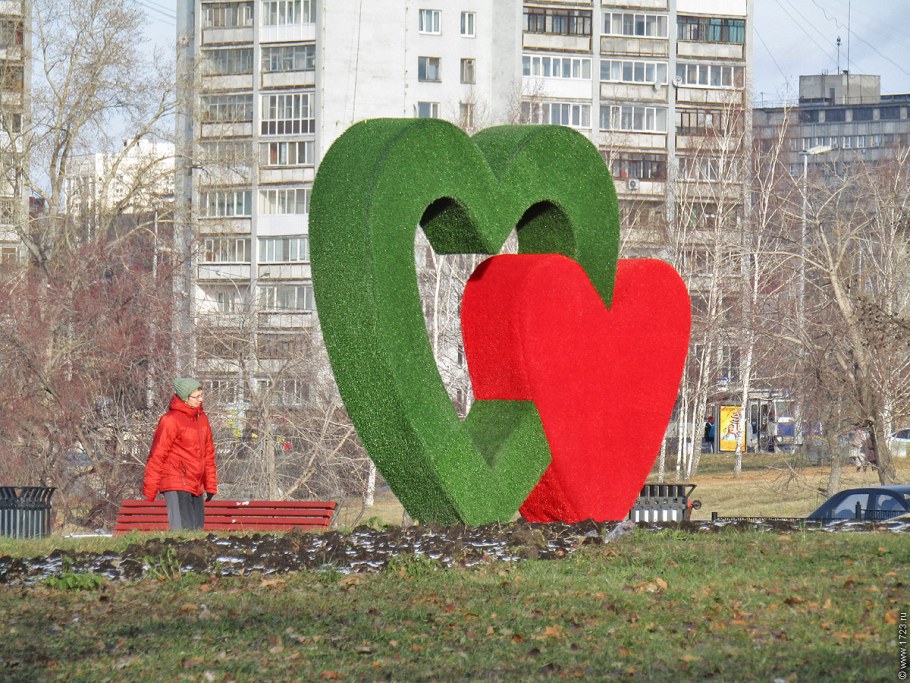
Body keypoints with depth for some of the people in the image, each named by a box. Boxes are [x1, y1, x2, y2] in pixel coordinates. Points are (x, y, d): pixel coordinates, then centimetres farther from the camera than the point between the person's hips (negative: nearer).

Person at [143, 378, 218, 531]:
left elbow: (208, 453, 20)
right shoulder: (170, 420, -11)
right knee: (183, 531, -13)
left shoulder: (202, 418, 13)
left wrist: (211, 486, 16)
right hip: (176, 487, -8)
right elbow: (157, 456, -10)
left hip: (196, 488, 8)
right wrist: (149, 492, -11)